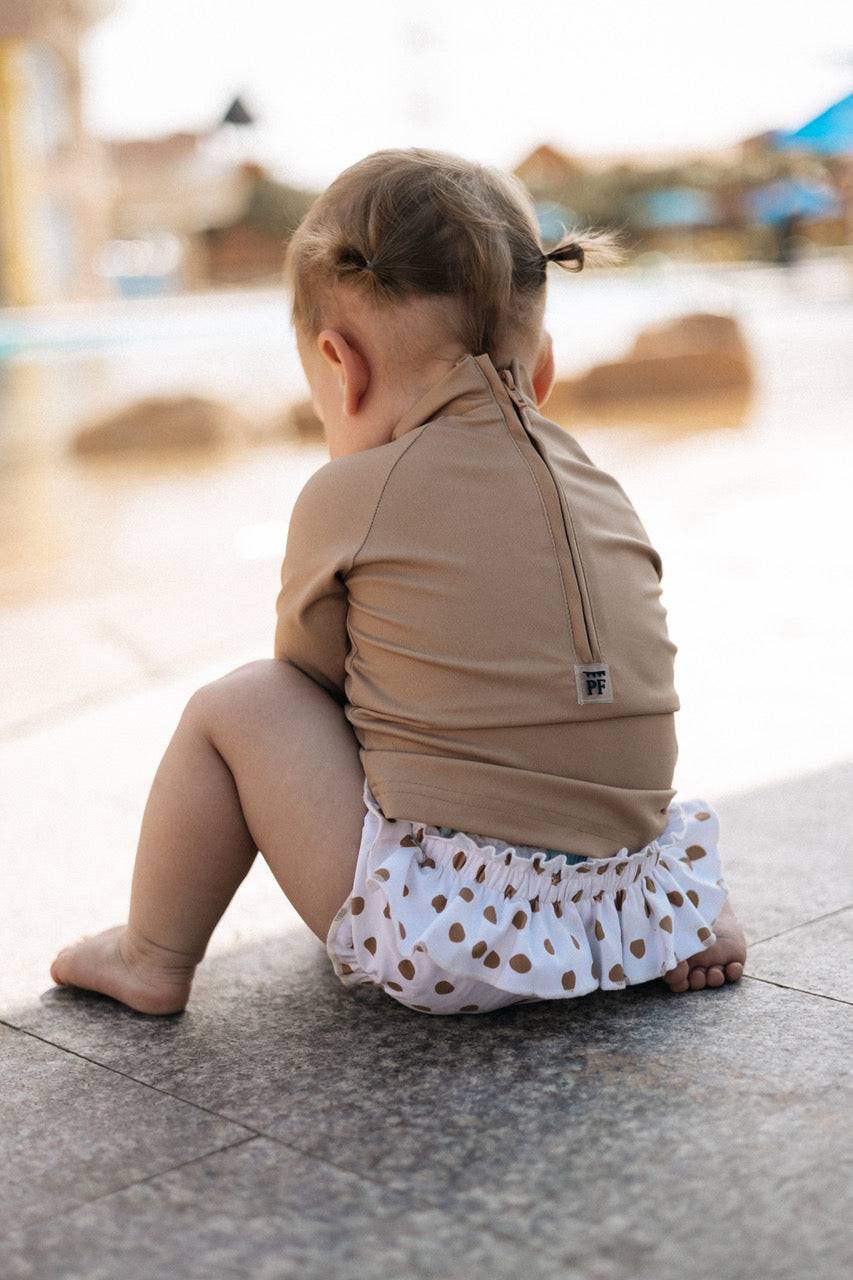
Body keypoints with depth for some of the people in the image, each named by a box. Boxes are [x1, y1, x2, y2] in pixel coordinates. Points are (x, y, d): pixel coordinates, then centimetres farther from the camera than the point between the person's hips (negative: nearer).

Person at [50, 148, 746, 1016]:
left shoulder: (351, 497, -6)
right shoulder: (603, 491, 9)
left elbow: (309, 674, 8)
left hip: (438, 937, -6)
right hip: (621, 923, 6)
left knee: (235, 705, 7)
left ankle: (151, 960, 20)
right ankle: (695, 900, 21)